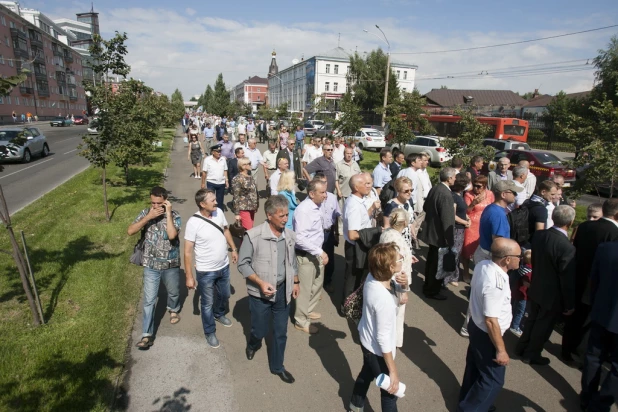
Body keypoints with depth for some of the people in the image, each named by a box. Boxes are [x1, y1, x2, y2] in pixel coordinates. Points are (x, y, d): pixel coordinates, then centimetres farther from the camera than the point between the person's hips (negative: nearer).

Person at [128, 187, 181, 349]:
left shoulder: (174, 216, -15)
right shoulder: (146, 213, -6)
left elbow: (172, 235, -32)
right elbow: (130, 231, -15)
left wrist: (168, 213, -29)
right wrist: (148, 217, -25)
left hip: (170, 264, -1)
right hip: (151, 265, 1)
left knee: (173, 292, 23)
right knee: (149, 300, 3)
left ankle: (173, 310, 55)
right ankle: (147, 335, 13)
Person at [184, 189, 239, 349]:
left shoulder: (219, 212, -10)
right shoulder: (193, 222, -24)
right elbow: (188, 252, -18)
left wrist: (233, 249, 12)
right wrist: (189, 276, -16)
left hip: (224, 266, 5)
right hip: (206, 271, -5)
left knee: (224, 296, 27)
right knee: (207, 304, 14)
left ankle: (219, 314, 57)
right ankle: (210, 332, 37)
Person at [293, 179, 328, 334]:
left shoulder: (316, 206, 2)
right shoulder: (303, 210, -26)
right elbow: (300, 239, -30)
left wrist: (320, 252, 13)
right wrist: (320, 252, -27)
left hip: (317, 252, 9)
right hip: (306, 255, -9)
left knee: (317, 284, 23)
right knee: (305, 288, 7)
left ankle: (309, 311, 46)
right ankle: (301, 321, 27)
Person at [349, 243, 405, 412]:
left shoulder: (372, 277, -16)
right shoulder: (384, 300, -37)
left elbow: (392, 288, 9)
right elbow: (383, 338, -28)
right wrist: (393, 372, -19)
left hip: (366, 340, 8)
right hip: (378, 349, -8)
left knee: (366, 373, 32)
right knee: (390, 391, 17)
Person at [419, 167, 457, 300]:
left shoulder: (433, 189, 1)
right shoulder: (446, 195, -26)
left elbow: (425, 207, 15)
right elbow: (447, 221, -25)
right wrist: (450, 240, -18)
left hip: (431, 231, 9)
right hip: (440, 235, -9)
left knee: (431, 260, 23)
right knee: (437, 264, 7)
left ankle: (428, 286, 39)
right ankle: (432, 291, 22)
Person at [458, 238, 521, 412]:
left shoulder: (482, 265, -9)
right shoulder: (495, 284, -35)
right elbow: (491, 321, -29)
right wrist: (500, 350, -17)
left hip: (476, 325, 9)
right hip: (486, 335, -9)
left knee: (475, 367, 28)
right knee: (493, 379, 14)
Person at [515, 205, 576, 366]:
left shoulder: (539, 235, -9)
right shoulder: (567, 247, -30)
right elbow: (568, 280, -21)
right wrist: (570, 304, -9)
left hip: (536, 288, 6)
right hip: (553, 295, -6)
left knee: (532, 319, 24)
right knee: (543, 325, 14)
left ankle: (522, 347, 40)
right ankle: (531, 354, 32)